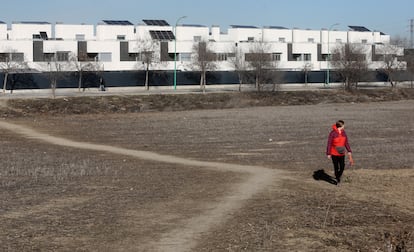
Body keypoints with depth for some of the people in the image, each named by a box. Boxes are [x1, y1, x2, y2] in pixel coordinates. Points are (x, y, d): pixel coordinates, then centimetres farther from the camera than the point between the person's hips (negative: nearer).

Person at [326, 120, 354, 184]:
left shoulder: (343, 132, 0)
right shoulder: (332, 133, -16)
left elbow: (346, 142, 8)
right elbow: (329, 144, -12)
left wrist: (349, 151, 0)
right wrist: (328, 154, -10)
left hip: (342, 153, 4)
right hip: (334, 153, -4)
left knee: (342, 167, 3)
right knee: (336, 167, 4)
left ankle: (338, 176, 30)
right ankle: (337, 179, 23)